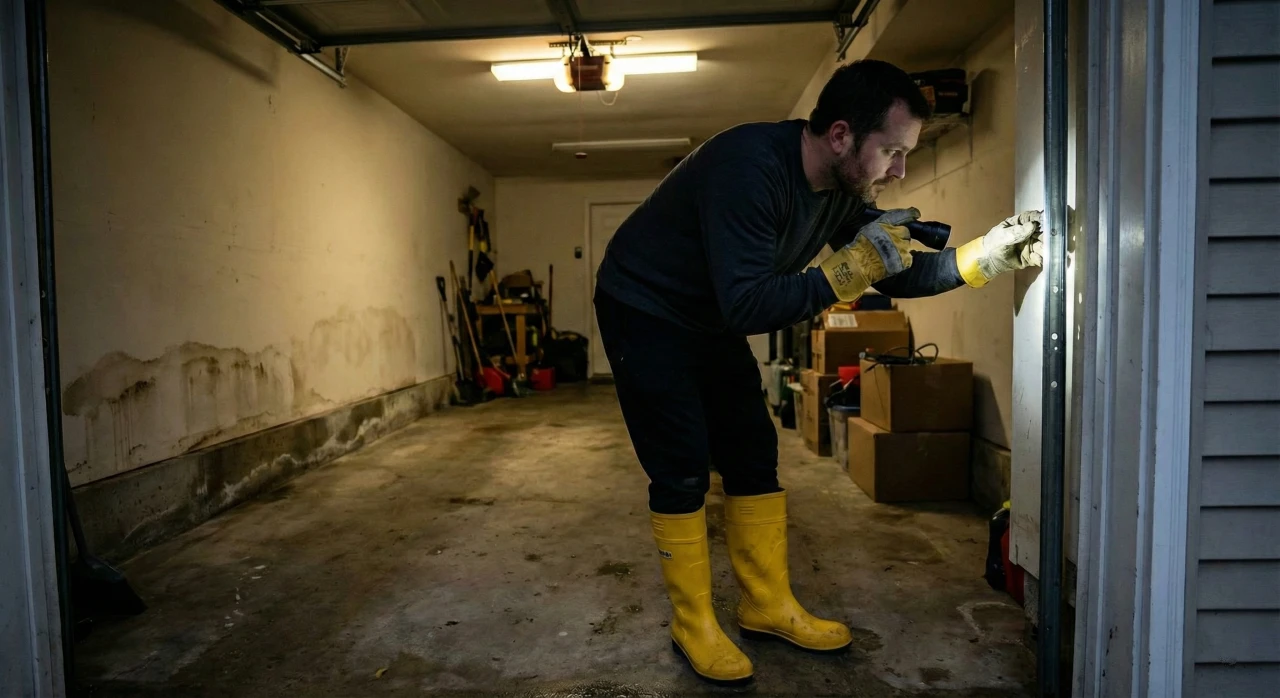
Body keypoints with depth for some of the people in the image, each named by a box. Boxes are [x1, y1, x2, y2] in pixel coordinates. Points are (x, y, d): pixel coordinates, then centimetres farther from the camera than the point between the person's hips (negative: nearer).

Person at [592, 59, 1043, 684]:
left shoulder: (841, 190, -6)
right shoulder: (749, 168, -33)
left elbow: (893, 277, 3)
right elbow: (746, 306, -37)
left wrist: (987, 256, -8)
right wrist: (852, 266, -35)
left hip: (711, 323, 8)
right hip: (644, 312, -8)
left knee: (753, 458, 6)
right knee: (683, 471, -8)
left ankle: (768, 606, 21)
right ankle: (692, 626, 10)